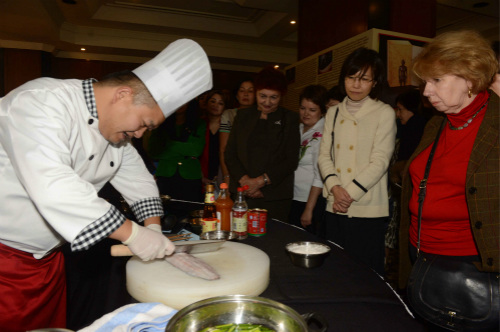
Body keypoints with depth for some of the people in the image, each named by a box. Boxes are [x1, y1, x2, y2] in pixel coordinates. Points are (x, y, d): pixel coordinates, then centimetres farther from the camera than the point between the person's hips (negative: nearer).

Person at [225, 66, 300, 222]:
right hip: (242, 194, 2)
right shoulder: (243, 116, 12)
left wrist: (260, 181, -9)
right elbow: (229, 154, 8)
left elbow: (291, 161, 0)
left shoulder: (290, 119, 6)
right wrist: (244, 180, -8)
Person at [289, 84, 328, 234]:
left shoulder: (322, 134, -15)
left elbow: (320, 176, -18)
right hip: (292, 199, 7)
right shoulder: (298, 129, 8)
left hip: (312, 201, -7)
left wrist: (309, 209, -17)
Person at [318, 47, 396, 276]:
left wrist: (350, 194, -12)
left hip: (368, 211, -4)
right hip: (335, 208, 4)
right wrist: (335, 187, -10)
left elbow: (379, 162, -8)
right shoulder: (333, 114, 12)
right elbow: (324, 155, 7)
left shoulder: (384, 114, -1)